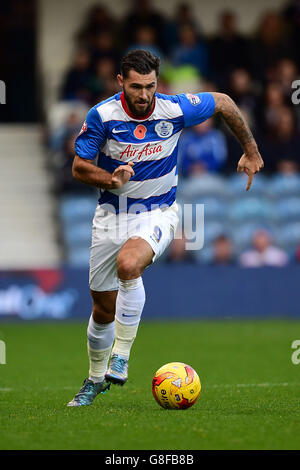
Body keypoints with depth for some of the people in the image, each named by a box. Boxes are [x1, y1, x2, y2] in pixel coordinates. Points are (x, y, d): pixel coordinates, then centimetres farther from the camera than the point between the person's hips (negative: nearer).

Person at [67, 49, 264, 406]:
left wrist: (251, 150, 9)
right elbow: (79, 167, -7)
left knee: (128, 264, -35)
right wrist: (111, 179, -26)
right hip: (112, 213, 2)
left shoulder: (175, 109, -15)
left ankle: (121, 357, -22)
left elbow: (223, 103, 3)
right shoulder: (102, 115, -14)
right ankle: (96, 378, 34)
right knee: (103, 308, 8)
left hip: (158, 212, -2)